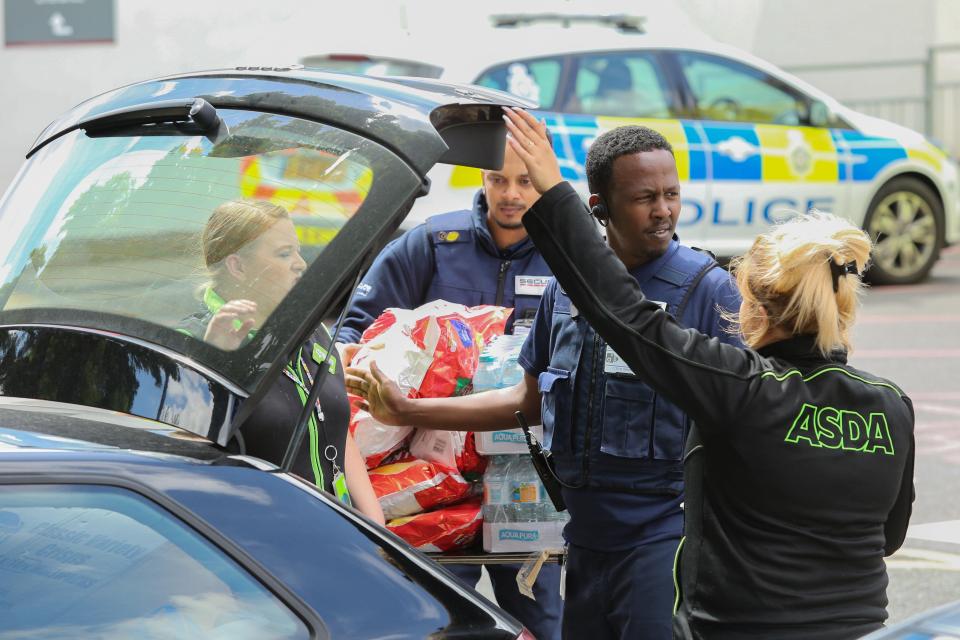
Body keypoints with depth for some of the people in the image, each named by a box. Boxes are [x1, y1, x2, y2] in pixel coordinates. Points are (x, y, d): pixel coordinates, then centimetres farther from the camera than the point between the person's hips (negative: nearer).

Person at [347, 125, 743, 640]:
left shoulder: (708, 288, -6)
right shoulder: (565, 288, 9)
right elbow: (530, 399, 19)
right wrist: (408, 412, 17)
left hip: (663, 534, -5)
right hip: (585, 538, 5)